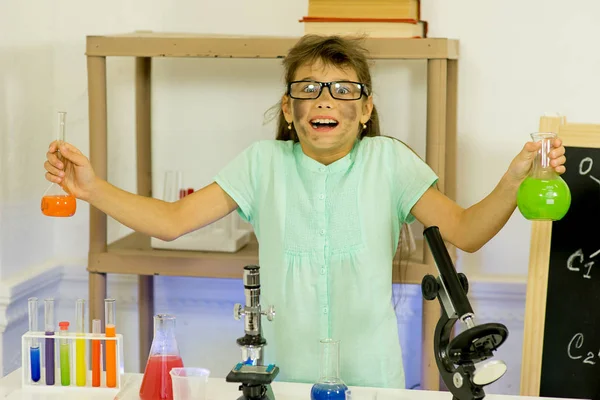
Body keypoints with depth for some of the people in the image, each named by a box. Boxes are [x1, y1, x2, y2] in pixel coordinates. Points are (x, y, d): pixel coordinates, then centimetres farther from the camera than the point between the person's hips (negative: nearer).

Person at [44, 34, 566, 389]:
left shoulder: (388, 161, -3)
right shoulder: (264, 164, -1)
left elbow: (465, 231, -8)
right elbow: (172, 220, -3)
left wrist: (513, 182, -26)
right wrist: (92, 188, -16)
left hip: (370, 376, -1)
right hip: (284, 376, 1)